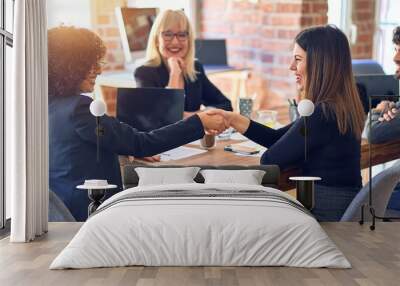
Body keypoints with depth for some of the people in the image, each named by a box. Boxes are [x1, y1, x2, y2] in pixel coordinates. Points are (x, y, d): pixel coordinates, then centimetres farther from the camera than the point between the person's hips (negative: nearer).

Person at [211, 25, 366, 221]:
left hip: (325, 212, -8)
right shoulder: (344, 106, 6)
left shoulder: (323, 113, -24)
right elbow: (279, 138, 8)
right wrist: (233, 120, 1)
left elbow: (270, 160, -17)